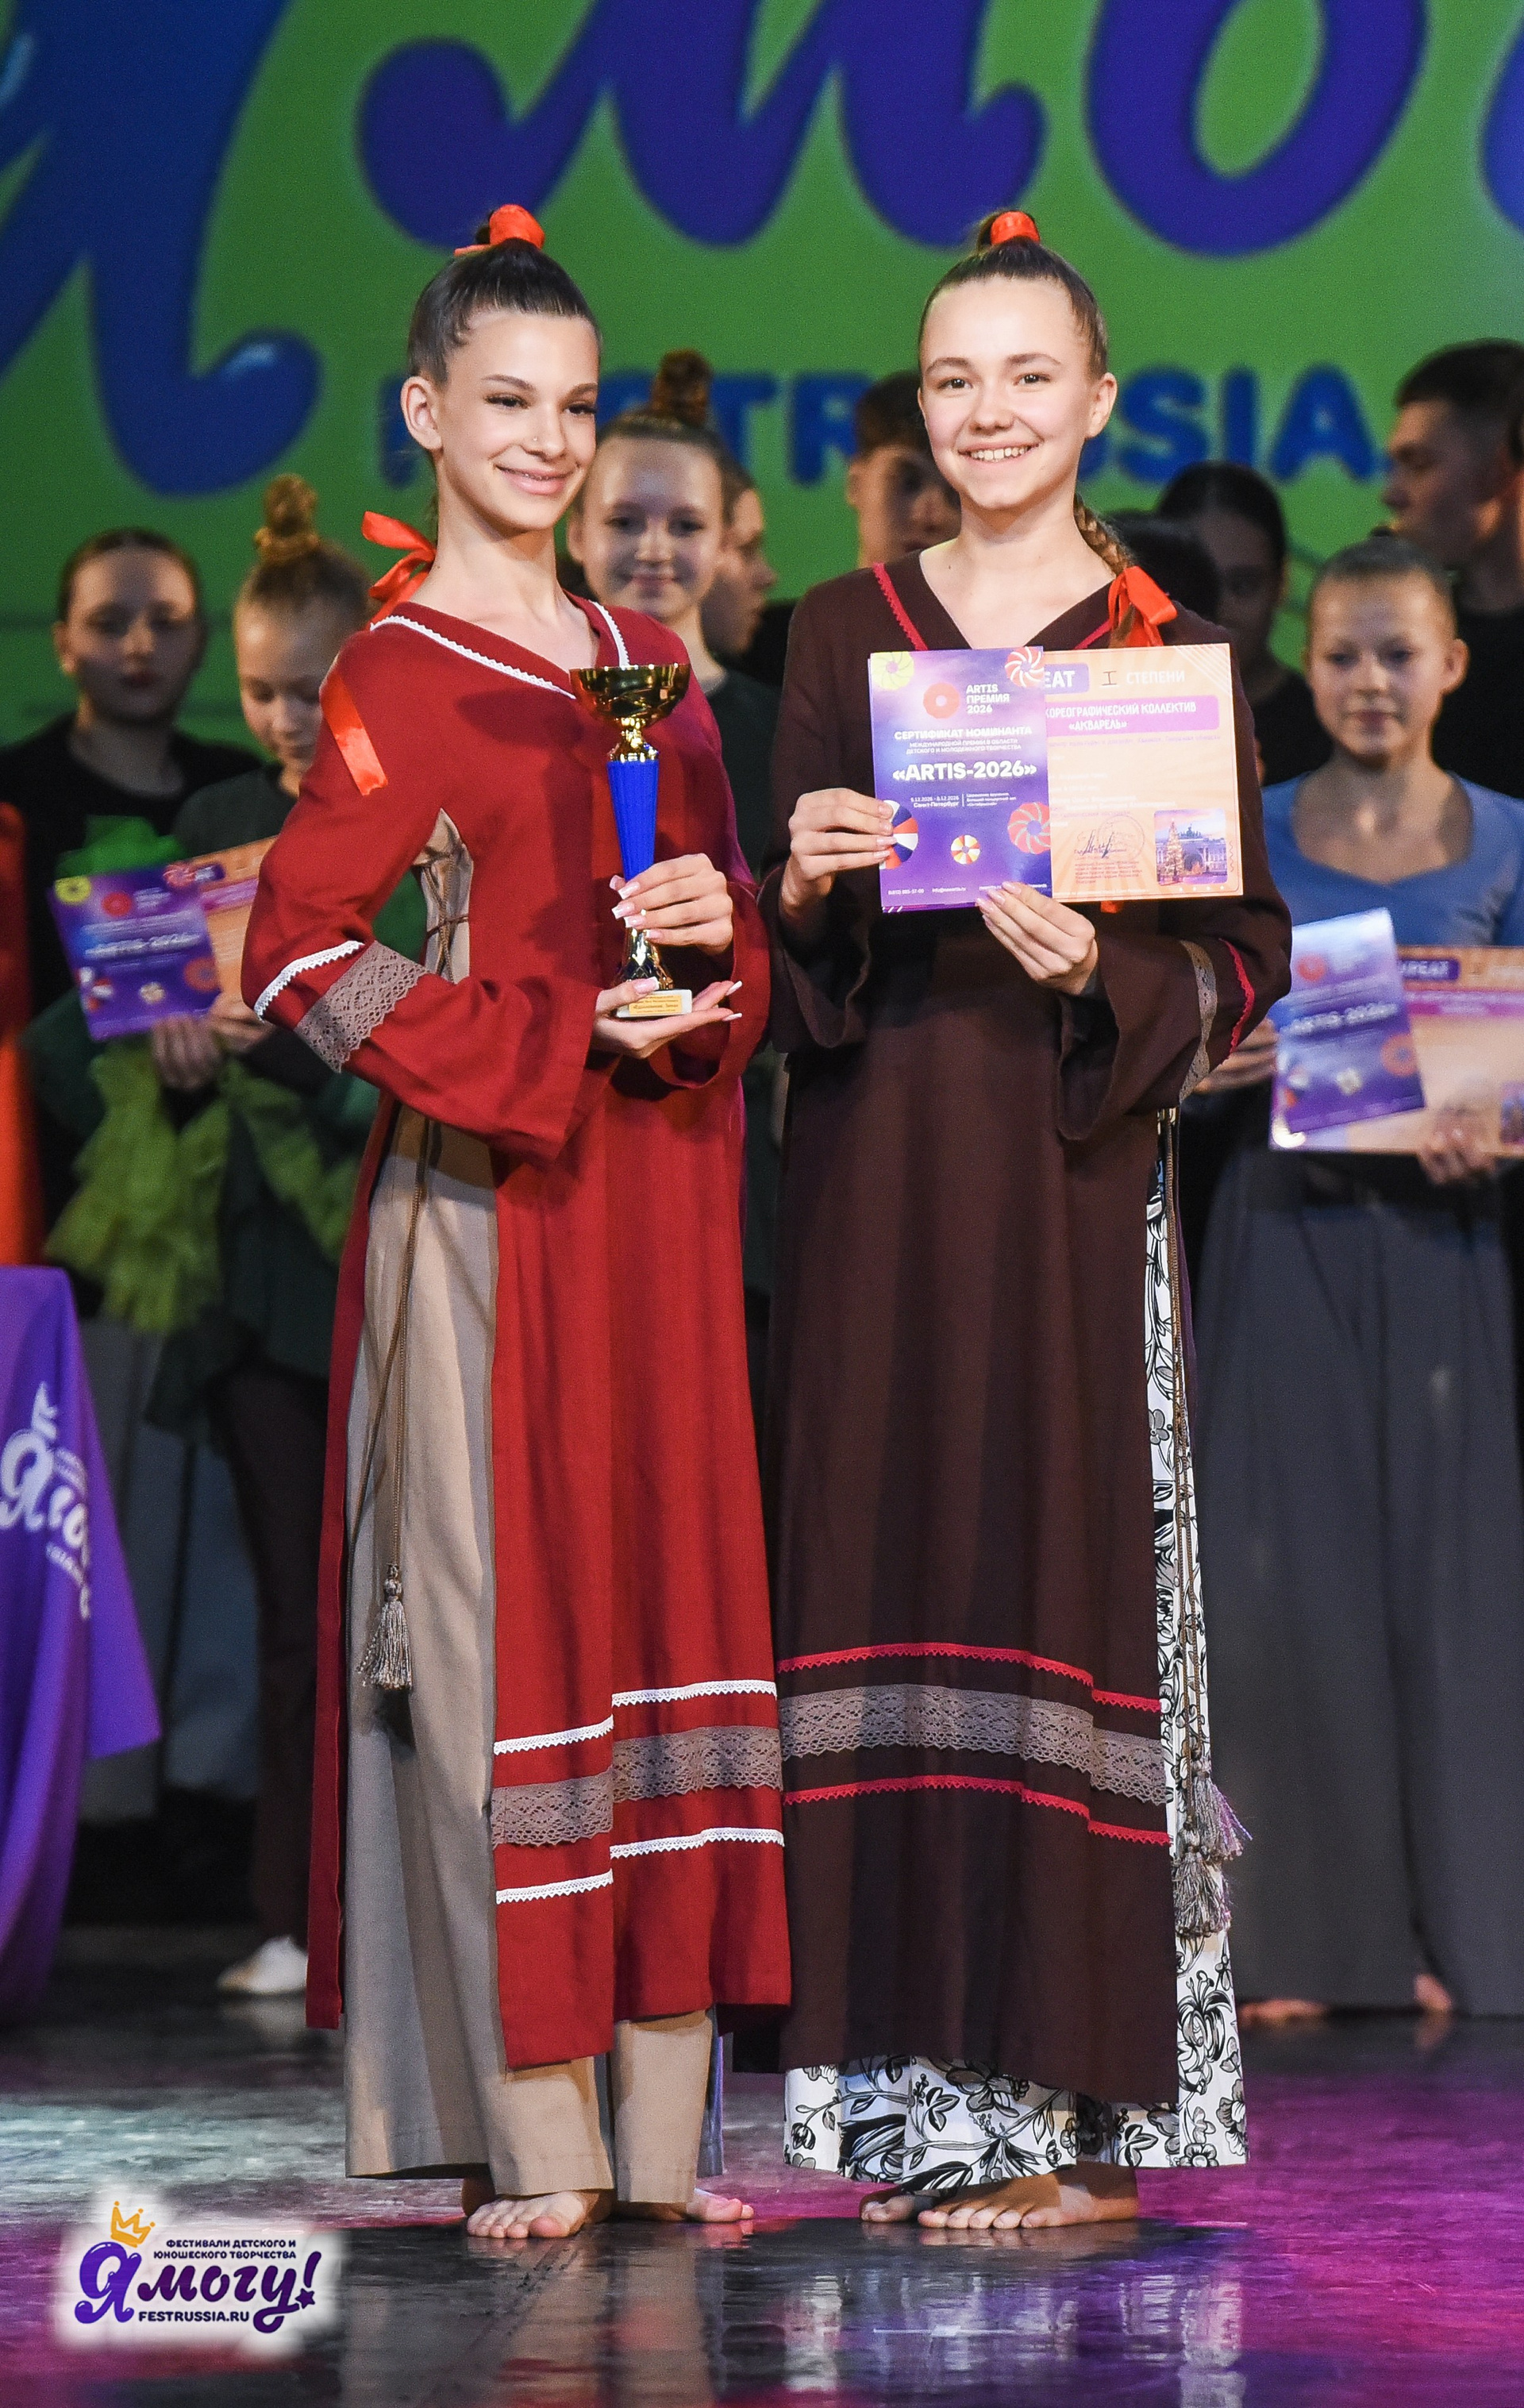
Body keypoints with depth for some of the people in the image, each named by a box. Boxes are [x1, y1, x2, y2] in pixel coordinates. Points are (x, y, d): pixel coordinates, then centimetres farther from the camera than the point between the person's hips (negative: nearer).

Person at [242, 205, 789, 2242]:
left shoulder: (647, 665, 16)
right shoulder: (395, 676, -3)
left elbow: (739, 947, 20)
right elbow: (305, 955, -11)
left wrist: (719, 934, -3)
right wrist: (562, 1049, -15)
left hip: (659, 1201, 6)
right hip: (489, 1211, -6)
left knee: (675, 1605, 3)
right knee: (503, 1617, -5)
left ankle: (660, 2129, 7)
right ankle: (530, 2133, -1)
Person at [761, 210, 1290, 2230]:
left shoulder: (1168, 651, 4)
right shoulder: (845, 635, 11)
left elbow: (1244, 957, 1)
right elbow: (786, 958, 12)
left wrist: (1099, 970, -17)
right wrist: (806, 886, -9)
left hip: (1071, 1179, -3)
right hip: (876, 1173, 3)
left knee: (1064, 1584, -6)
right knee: (889, 1573, 0)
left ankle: (1077, 2108, -1)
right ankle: (925, 2104, 6)